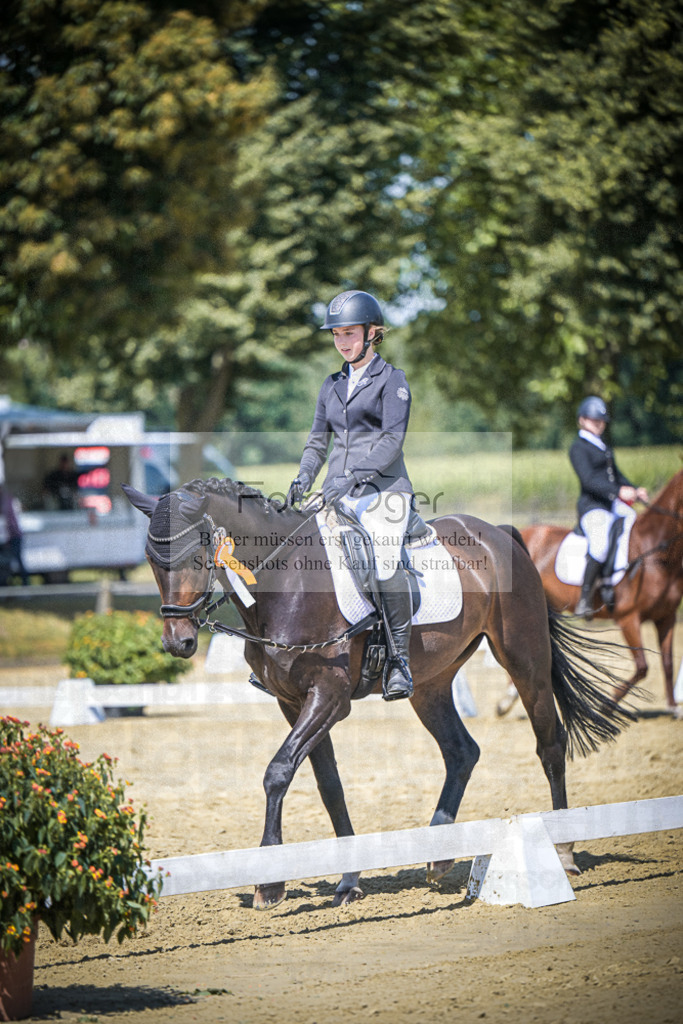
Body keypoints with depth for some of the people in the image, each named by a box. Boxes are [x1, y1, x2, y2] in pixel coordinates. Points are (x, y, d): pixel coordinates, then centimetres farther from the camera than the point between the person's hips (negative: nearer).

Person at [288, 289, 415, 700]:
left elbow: (392, 439, -10)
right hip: (339, 492, 6)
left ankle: (400, 660, -15)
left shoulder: (392, 380, 1)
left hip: (383, 486, -6)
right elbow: (319, 439, 23)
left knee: (385, 565, -23)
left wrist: (353, 475, -21)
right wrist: (305, 477, 3)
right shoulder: (332, 385, 20)